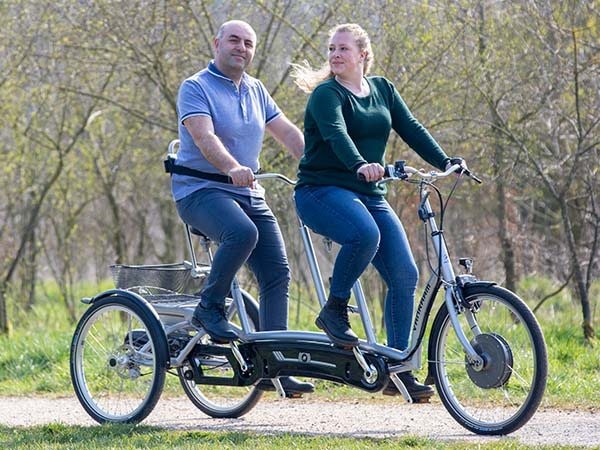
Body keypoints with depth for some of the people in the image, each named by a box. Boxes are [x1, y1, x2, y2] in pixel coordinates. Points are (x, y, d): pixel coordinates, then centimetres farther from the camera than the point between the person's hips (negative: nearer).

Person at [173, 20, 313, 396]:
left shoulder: (256, 91, 16)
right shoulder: (196, 88, -6)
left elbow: (287, 132, 15)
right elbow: (204, 136, -22)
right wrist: (232, 168, -39)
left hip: (248, 194, 7)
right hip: (201, 190, -7)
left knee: (277, 272, -3)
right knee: (242, 232, -36)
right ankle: (210, 308, -16)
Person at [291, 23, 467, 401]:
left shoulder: (382, 90, 13)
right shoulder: (327, 94, -7)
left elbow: (411, 129, 4)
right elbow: (337, 135, -26)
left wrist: (446, 163, -11)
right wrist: (360, 165, -45)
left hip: (369, 195, 6)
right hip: (323, 190, -6)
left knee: (405, 275, -6)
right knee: (364, 235, -37)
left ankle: (399, 370, 1)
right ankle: (334, 310, -14)